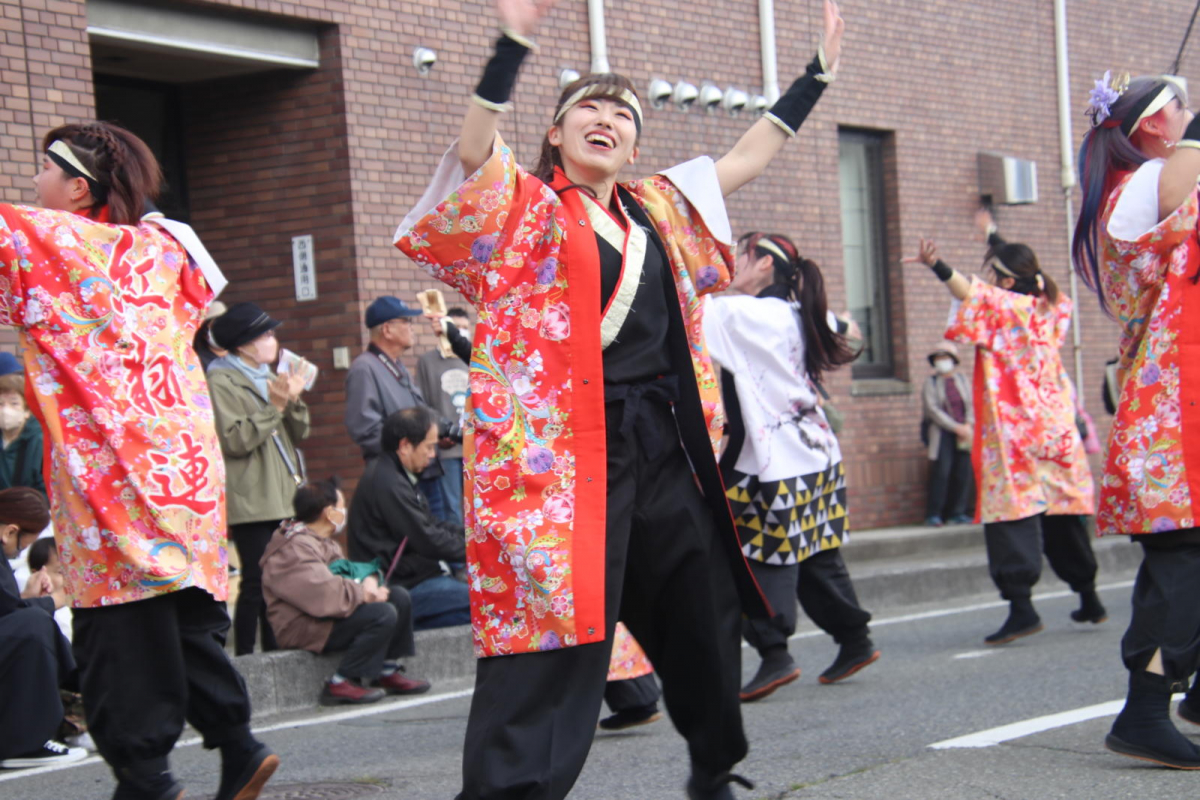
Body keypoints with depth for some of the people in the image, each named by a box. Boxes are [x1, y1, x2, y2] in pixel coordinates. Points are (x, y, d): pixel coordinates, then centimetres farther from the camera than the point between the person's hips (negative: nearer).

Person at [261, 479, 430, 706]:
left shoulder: (323, 542, 16)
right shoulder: (295, 549, -20)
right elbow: (326, 595, -28)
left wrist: (369, 580, -8)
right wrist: (366, 594, -16)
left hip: (326, 616, 11)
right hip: (304, 628, -11)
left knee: (399, 599, 4)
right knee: (383, 614, -26)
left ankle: (388, 672, 7)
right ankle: (340, 685, -20)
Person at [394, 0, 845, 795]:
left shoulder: (660, 208, 15)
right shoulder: (522, 209, -2)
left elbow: (748, 157, 25)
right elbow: (474, 151, -22)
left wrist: (817, 75, 26)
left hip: (663, 446, 7)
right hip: (561, 452, -7)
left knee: (704, 619, 18)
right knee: (552, 642, -11)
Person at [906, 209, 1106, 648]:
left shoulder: (1007, 307, -9)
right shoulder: (1048, 308, 12)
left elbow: (972, 292, -30)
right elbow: (1017, 264, 30)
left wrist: (938, 266, -45)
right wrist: (992, 235, 45)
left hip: (1013, 428, -8)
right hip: (1054, 426, 8)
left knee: (1010, 513, -11)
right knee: (1062, 513, 16)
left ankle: (1022, 607, -20)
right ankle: (1089, 600, 24)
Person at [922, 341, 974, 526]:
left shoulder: (962, 380, 12)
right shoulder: (931, 382, 3)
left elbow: (971, 405, 9)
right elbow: (932, 409, -5)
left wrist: (968, 425, -10)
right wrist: (956, 427, -12)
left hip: (963, 433, 3)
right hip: (942, 433, -3)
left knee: (965, 472, -5)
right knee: (941, 471, -14)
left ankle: (956, 513, 3)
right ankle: (933, 515, -9)